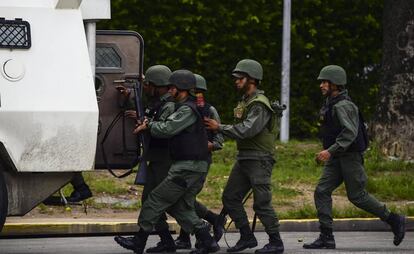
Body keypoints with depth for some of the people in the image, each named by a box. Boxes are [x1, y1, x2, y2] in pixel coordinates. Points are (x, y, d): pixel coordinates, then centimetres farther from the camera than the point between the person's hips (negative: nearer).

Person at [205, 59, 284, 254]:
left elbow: (247, 130, -25)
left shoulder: (260, 105, -15)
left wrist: (219, 127, -18)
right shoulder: (244, 102, 16)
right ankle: (247, 237, 14)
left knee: (261, 203, -8)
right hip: (244, 158, 10)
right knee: (230, 197, 7)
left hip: (259, 160, -10)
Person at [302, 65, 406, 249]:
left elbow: (350, 132, -28)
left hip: (350, 158, -9)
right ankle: (326, 237, -6)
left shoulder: (344, 106, -17)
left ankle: (394, 221, 12)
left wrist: (330, 151, -33)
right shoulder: (330, 104, 14)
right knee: (322, 192, -3)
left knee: (357, 196, -4)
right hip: (336, 159, 9)